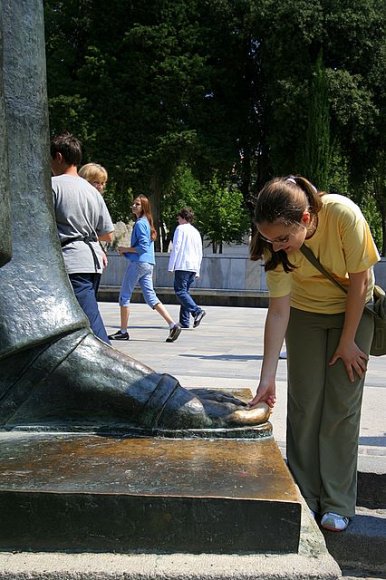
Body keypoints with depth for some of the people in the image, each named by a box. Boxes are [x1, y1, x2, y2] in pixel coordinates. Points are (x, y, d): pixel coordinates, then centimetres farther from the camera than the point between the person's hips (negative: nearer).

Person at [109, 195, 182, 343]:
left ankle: (123, 332, 7)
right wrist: (126, 250, 14)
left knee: (124, 297, 1)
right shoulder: (147, 223, 18)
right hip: (148, 264, 9)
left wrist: (126, 249, -7)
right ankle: (173, 325, -2)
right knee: (151, 297, 7)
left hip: (138, 263, -9)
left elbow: (143, 247, -18)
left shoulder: (140, 223, -11)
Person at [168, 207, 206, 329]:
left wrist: (170, 266, -7)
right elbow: (200, 253, 22)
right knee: (185, 291, 11)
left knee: (180, 292, -9)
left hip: (182, 265, -8)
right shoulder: (196, 232, 21)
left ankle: (197, 311, -26)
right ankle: (184, 322, 7)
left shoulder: (180, 229, 0)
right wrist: (197, 271, 24)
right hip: (193, 267, 8)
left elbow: (176, 248, -8)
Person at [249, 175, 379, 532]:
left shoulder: (343, 214, -34)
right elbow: (278, 311, -23)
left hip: (353, 310, -2)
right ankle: (304, 497, 13)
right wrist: (267, 377, -26)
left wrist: (347, 342, -14)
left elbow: (359, 281, -22)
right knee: (303, 404, 1)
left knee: (342, 405, -3)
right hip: (305, 313, 2)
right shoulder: (277, 246, -26)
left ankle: (338, 504, 7)